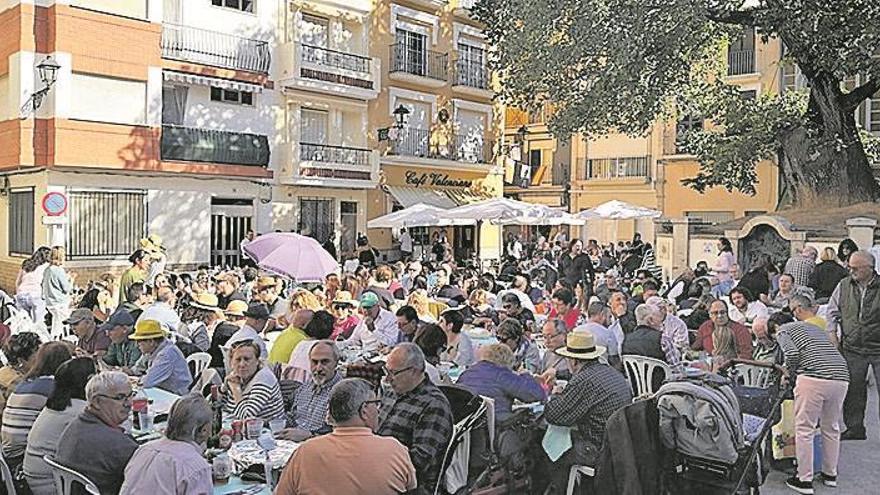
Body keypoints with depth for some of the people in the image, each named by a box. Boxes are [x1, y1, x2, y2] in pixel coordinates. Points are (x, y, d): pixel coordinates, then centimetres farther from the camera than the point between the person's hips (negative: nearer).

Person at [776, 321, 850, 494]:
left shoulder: (782, 330, 11)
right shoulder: (814, 327, 32)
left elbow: (792, 354, -8)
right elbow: (829, 351, 22)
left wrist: (789, 372, 11)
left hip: (813, 377, -7)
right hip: (841, 378, 7)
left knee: (804, 429, 3)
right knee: (831, 428, 21)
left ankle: (804, 481, 7)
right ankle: (830, 474, 33)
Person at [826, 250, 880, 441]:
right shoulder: (844, 286, 4)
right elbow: (832, 311, 13)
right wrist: (832, 333, 2)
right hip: (852, 348, 3)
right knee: (853, 390, 8)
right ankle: (855, 428, 20)